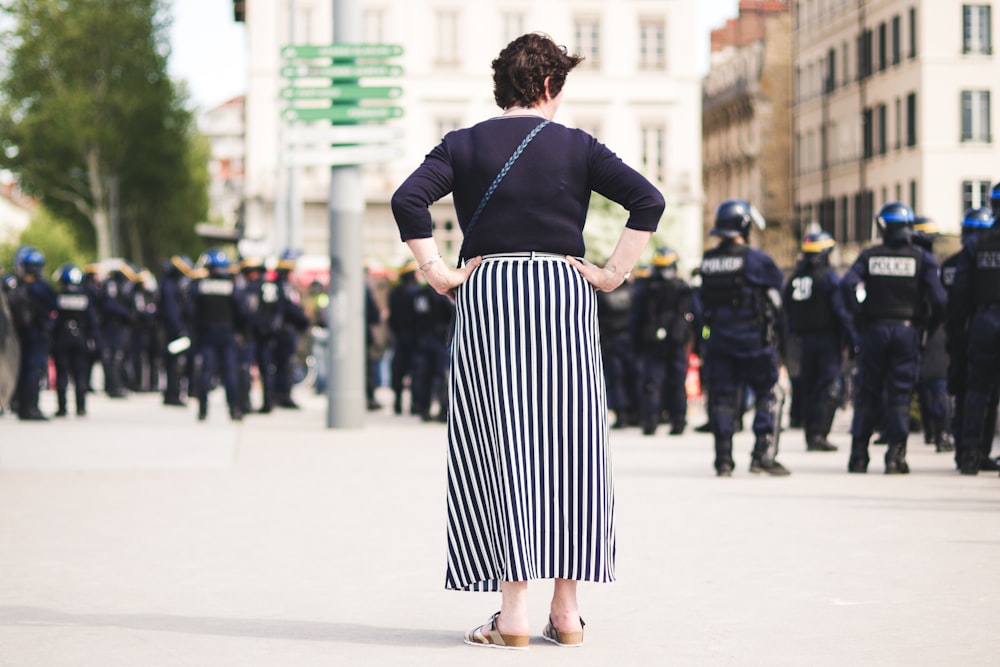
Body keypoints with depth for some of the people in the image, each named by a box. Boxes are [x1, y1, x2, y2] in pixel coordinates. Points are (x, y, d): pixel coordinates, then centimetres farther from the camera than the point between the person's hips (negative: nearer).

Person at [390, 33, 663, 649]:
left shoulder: (465, 145, 6)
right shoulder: (575, 146, 6)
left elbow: (408, 201, -9)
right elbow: (648, 201, -5)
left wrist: (440, 274, -4)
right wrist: (612, 274, -2)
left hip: (487, 292, 0)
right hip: (564, 295, 0)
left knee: (500, 448, 0)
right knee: (566, 445, 6)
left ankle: (513, 611, -4)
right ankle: (566, 609, 8)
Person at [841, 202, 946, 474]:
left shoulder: (869, 256, 3)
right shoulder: (922, 258, 0)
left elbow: (848, 283, -12)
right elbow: (938, 298, -9)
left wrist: (860, 311, 0)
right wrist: (930, 326, 6)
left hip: (874, 329, 1)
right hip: (908, 329, -1)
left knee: (867, 393, 8)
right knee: (900, 394, 2)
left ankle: (859, 455, 8)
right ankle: (895, 455, -5)